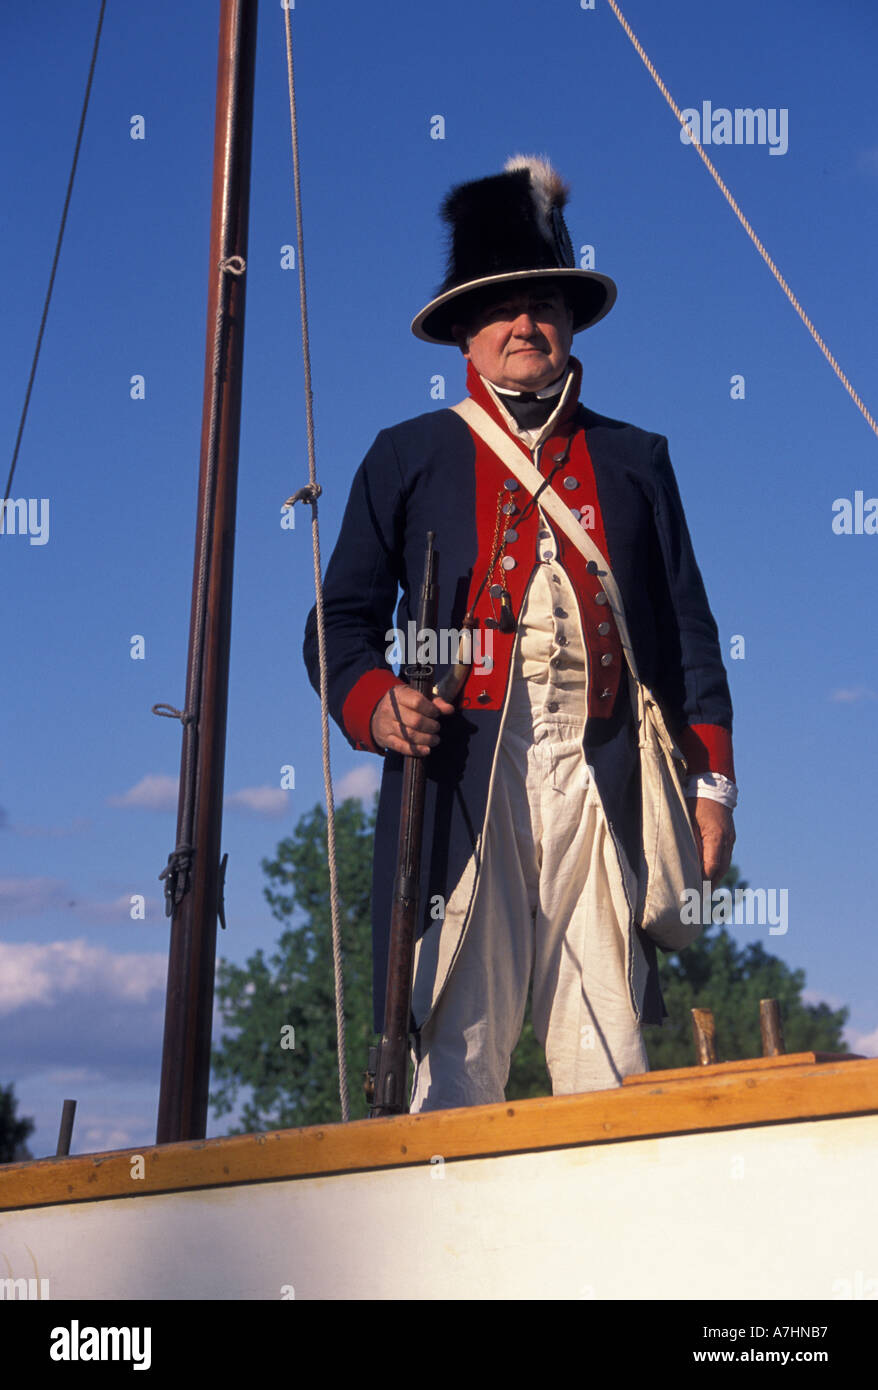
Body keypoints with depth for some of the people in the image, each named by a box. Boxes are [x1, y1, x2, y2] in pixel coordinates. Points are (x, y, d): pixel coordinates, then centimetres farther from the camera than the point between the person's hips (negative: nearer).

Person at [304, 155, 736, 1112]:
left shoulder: (635, 459, 20)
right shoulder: (408, 458, 16)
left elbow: (689, 631, 15)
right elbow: (342, 620, 12)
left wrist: (709, 783, 5)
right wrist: (376, 704, -9)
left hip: (605, 781, 2)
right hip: (463, 779, -1)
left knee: (612, 1065, -1)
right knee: (456, 1054, -5)